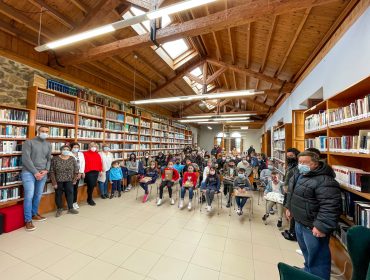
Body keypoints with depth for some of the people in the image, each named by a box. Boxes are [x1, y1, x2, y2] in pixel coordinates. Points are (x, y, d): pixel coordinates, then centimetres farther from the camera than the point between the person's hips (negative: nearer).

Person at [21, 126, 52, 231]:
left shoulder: (48, 145, 11)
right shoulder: (29, 142, -4)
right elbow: (25, 159, -10)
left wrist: (46, 170, -4)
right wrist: (35, 172, -13)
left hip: (42, 173, 4)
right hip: (29, 172, -4)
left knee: (38, 195, 11)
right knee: (29, 196, -8)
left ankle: (34, 214, 29)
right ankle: (28, 220, 4)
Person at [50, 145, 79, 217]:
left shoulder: (72, 159, 0)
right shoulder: (55, 159, -6)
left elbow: (76, 170, 4)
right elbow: (52, 171, -8)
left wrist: (74, 179, 0)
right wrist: (54, 182, -11)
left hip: (69, 180, 1)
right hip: (58, 180, -1)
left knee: (70, 192, 2)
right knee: (58, 194, 8)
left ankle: (71, 208, 12)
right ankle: (59, 209, 24)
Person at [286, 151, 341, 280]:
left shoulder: (324, 181, -25)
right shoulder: (298, 174, 2)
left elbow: (330, 206, -27)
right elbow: (292, 192, 15)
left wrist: (322, 226, -26)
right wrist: (289, 207, 19)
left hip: (313, 226, -9)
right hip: (299, 221, 9)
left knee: (317, 257, 8)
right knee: (306, 252, 28)